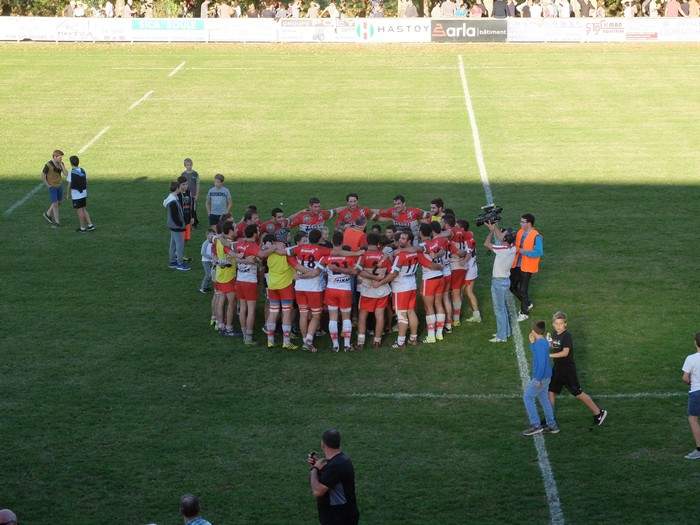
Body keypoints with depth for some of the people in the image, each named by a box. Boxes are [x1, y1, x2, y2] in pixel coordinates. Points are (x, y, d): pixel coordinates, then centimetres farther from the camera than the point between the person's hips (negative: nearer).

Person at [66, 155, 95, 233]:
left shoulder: (71, 172, -14)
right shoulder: (83, 170, 3)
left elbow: (69, 185, -13)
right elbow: (86, 182, 8)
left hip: (76, 195, -6)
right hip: (84, 193, 6)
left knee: (79, 211, 2)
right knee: (84, 210, 17)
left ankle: (82, 228, 9)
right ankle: (90, 225, 13)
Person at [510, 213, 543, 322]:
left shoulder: (536, 236, -18)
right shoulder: (520, 232, 4)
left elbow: (538, 252, -26)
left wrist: (523, 251, -29)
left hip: (527, 268, -8)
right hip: (516, 265, 8)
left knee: (523, 290, 1)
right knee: (512, 286, 15)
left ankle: (524, 313, 19)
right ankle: (527, 304, 36)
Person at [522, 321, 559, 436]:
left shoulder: (541, 344, -22)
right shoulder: (543, 342, 8)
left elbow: (542, 362, -25)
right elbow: (535, 354, 23)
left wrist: (538, 379, -23)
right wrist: (532, 342, 9)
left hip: (541, 377, -10)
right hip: (545, 376, 10)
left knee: (527, 397, -1)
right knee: (543, 398, 17)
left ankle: (536, 425, -1)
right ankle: (552, 426, 22)